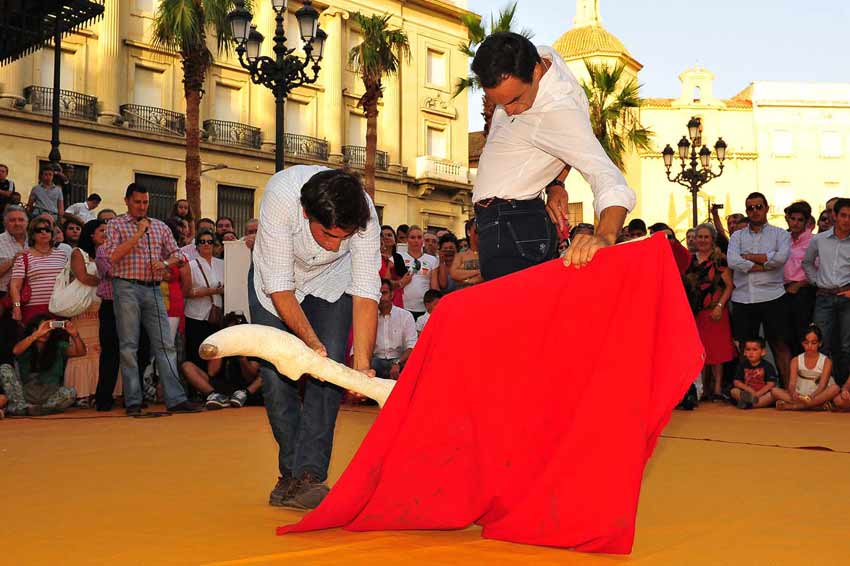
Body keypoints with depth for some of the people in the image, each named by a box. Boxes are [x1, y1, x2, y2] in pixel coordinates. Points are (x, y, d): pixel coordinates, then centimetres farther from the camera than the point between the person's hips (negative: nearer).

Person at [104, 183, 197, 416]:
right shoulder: (116, 225, 4)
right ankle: (133, 401, 5)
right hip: (127, 288, -3)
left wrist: (165, 263, -4)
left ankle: (175, 398, -2)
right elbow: (114, 256, -10)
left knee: (165, 345, -1)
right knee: (129, 346, 0)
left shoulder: (160, 227, 16)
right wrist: (139, 233, -11)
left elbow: (175, 253, 18)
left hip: (153, 289, 4)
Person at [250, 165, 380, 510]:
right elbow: (279, 287, -32)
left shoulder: (364, 215, -33)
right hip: (276, 278, -1)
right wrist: (311, 341, -39)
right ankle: (291, 471, 6)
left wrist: (362, 364, -38)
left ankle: (308, 475, -12)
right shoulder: (280, 196, -38)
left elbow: (366, 293, -30)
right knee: (275, 374, -9)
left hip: (331, 282, 1)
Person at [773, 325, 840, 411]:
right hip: (799, 396, 1)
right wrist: (794, 394, -34)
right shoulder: (796, 361, 4)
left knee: (835, 388, -31)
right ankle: (817, 405, -32)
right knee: (775, 391, -21)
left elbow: (822, 385, -15)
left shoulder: (826, 361, -1)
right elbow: (792, 384, -8)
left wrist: (812, 396, -37)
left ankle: (792, 406, -33)